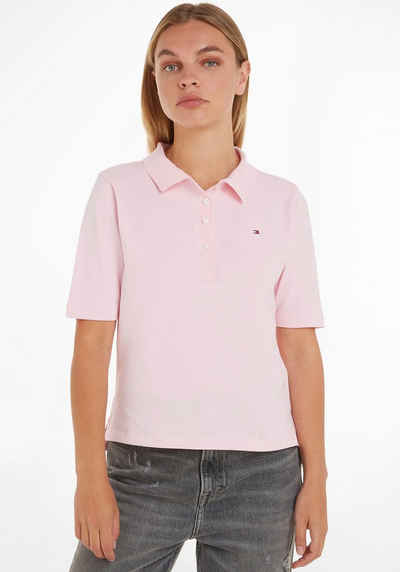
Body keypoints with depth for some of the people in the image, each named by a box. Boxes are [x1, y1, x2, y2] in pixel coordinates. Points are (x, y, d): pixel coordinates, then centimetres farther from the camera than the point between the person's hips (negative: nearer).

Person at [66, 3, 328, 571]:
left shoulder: (282, 202, 3)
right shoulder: (118, 190, 0)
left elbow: (300, 351, 4)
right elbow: (92, 344, -3)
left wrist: (316, 478, 3)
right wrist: (90, 476, -6)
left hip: (261, 469, 1)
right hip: (142, 463, -1)